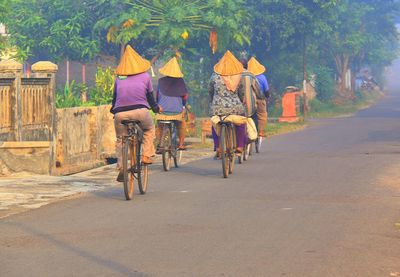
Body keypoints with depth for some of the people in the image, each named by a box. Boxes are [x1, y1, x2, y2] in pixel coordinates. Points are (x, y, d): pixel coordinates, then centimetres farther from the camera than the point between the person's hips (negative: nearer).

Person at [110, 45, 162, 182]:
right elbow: (150, 96, 19)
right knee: (149, 129, 29)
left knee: (120, 139, 18)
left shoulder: (118, 78, 16)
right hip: (140, 111, -1)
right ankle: (146, 156, 15)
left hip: (120, 113, 1)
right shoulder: (145, 76, 13)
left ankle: (121, 167, 4)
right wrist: (156, 108, 36)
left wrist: (113, 110, 40)